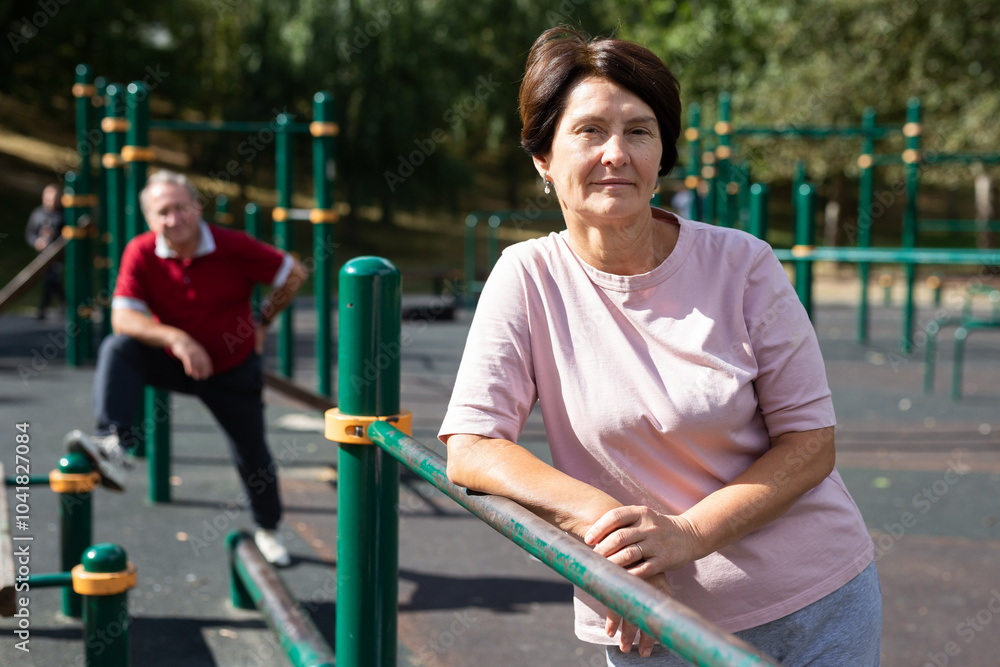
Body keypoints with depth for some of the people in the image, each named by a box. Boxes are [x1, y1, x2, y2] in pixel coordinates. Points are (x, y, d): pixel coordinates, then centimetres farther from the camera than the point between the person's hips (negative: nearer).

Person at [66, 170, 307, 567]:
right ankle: (114, 447, -43)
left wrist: (263, 321, 0)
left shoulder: (234, 247, -22)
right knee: (118, 349, -27)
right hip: (175, 362, 1)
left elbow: (293, 275, -9)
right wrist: (176, 339, -41)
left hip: (233, 369, -1)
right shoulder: (141, 253, -18)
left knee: (252, 456, 10)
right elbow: (123, 318, -27)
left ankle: (268, 529, 38)